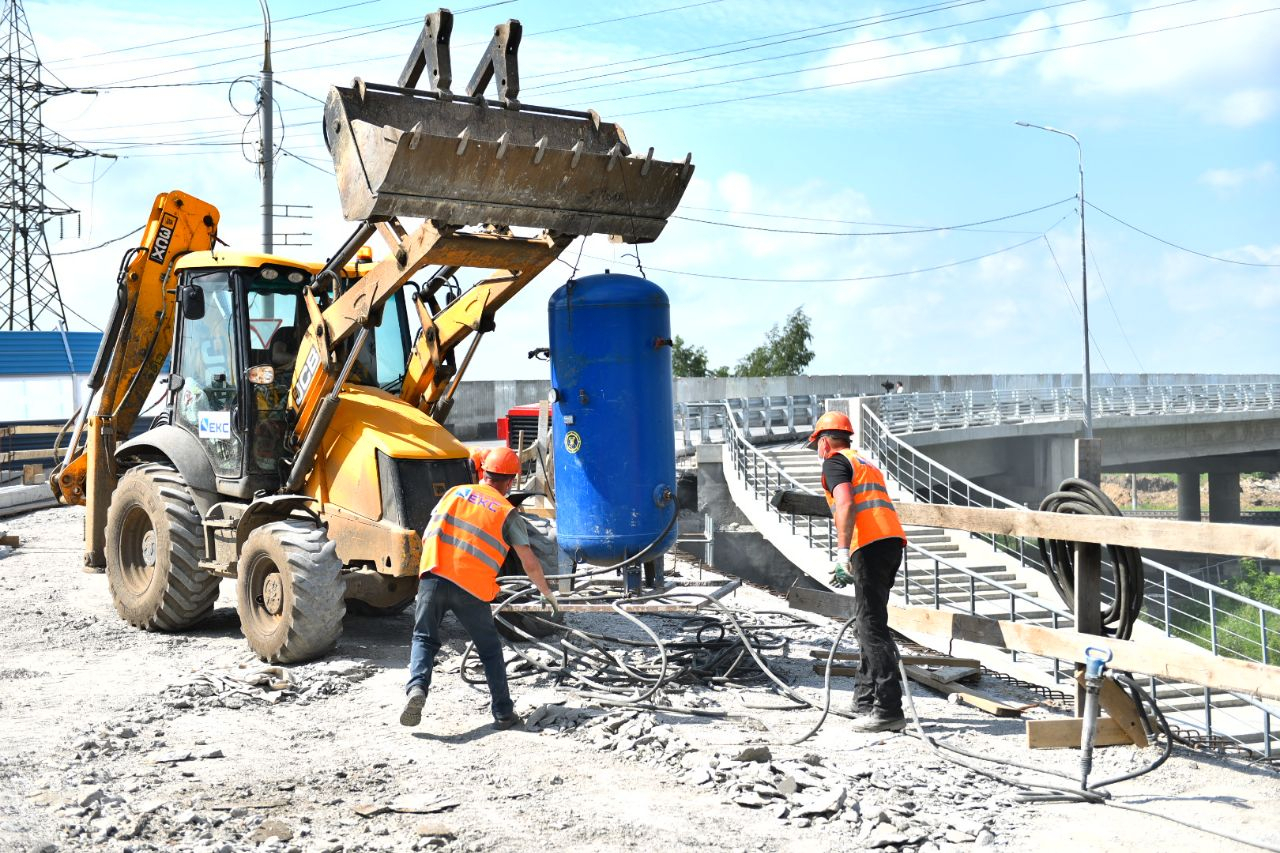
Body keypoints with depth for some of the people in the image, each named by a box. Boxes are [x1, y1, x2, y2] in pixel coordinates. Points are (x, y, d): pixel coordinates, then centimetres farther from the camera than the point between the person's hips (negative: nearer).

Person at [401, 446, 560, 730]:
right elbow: (530, 564, 8)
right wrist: (549, 596, 23)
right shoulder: (508, 513, 9)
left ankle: (416, 687, -10)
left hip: (433, 576, 2)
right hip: (472, 588, -1)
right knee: (490, 650, 15)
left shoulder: (454, 493, 17)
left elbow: (427, 538, 21)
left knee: (424, 639, 15)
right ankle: (503, 713, 18)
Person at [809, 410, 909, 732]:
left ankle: (889, 710, -13)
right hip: (893, 540, 9)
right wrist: (849, 563, 33)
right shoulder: (867, 464, 30)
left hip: (870, 545, -9)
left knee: (872, 626, -9)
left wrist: (842, 552, -23)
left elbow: (846, 505, -15)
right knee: (870, 621, 18)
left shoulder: (834, 462, 3)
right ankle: (865, 701, 26)